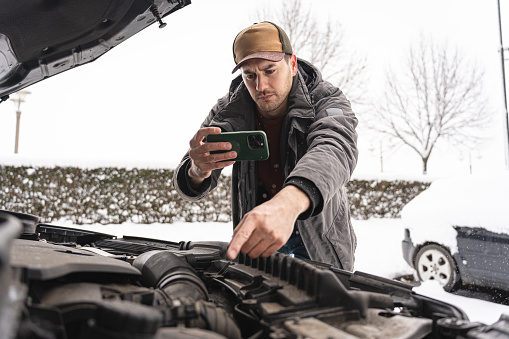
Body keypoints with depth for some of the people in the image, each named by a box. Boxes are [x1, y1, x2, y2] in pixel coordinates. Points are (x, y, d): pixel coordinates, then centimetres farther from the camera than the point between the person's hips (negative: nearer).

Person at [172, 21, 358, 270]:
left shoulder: (327, 100, -19)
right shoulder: (228, 112, -14)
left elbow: (335, 149, -43)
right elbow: (187, 188, -17)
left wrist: (288, 203, -64)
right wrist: (198, 172, -44)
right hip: (256, 237, 1)